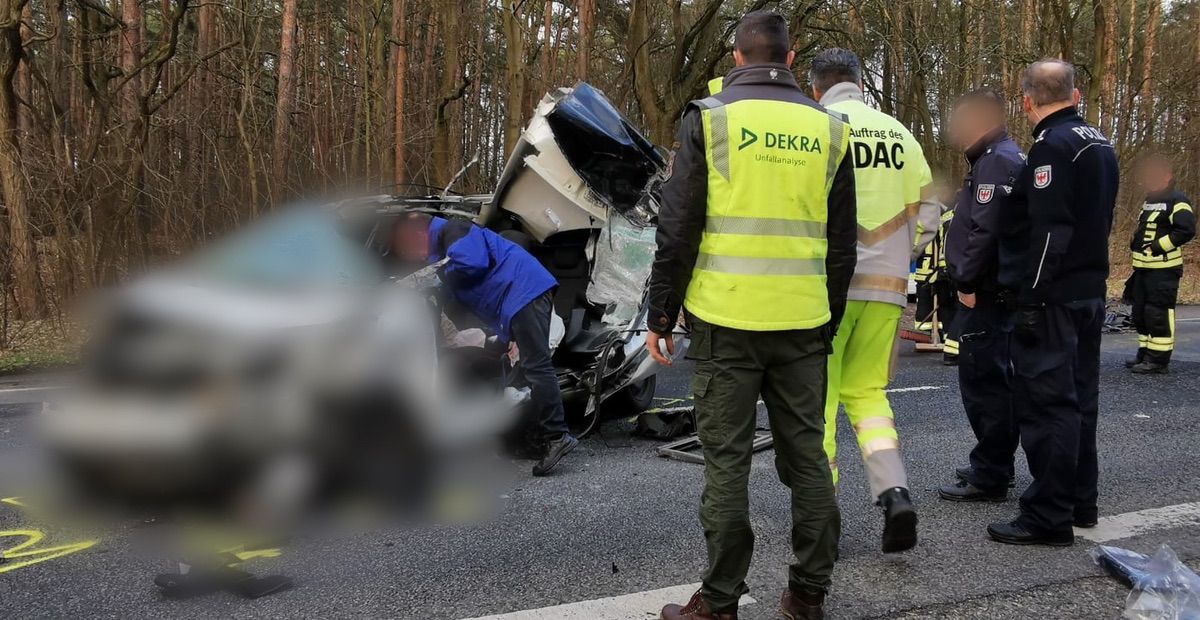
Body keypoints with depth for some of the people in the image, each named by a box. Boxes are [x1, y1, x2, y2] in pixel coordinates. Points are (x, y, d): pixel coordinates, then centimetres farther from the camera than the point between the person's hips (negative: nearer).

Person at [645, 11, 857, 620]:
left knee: (727, 459, 2)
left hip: (726, 320, -3)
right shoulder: (827, 128, 9)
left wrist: (660, 317, 2)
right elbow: (842, 243, 12)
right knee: (806, 452, 12)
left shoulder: (710, 117, -2)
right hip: (803, 321, 3)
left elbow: (677, 230, -5)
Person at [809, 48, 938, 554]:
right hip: (886, 285, 4)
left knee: (818, 396, 6)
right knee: (867, 391, 15)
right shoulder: (899, 134, 9)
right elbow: (924, 213, 11)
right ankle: (895, 491, -2)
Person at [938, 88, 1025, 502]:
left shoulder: (995, 162, -14)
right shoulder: (1006, 157, 19)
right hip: (997, 291, 11)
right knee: (994, 380, 17)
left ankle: (989, 477, -1)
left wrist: (968, 283, -19)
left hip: (986, 294, -11)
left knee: (983, 381, -6)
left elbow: (986, 231, -24)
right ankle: (995, 464, 28)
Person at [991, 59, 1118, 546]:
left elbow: (1048, 233, -21)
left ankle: (1048, 517, -1)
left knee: (1047, 403, -6)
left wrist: (1031, 299, -20)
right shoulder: (1101, 144, 15)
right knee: (1079, 398, 16)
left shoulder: (1052, 146, -15)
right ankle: (1080, 502, 27)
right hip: (1092, 291, 10)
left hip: (1054, 299, -10)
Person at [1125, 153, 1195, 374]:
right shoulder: (1149, 200, 19)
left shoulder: (1176, 200, -11)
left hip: (1163, 270, -10)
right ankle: (1145, 354, 22)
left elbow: (1186, 230, -20)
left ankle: (1159, 360, -3)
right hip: (1145, 268, 10)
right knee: (1140, 312, 13)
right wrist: (1136, 243, 14)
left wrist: (1157, 247, -20)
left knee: (1158, 314, -8)